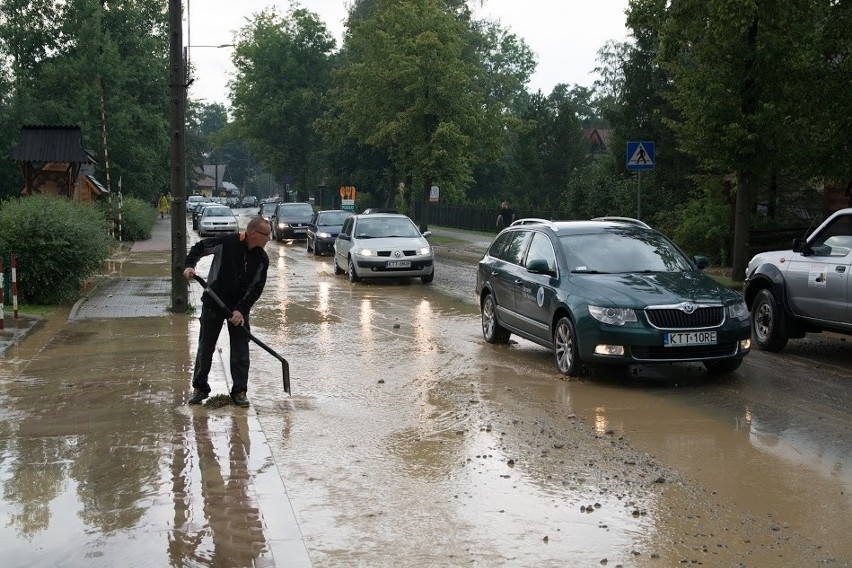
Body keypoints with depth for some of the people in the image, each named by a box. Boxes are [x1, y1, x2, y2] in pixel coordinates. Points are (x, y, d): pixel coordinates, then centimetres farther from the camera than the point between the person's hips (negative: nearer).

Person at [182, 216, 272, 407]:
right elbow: (199, 248, -3)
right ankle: (199, 387, 21)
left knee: (240, 350, 0)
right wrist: (189, 266, -19)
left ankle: (240, 391, 9)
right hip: (213, 304, -2)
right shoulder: (226, 242, -16)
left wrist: (241, 310, -18)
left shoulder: (261, 258, -7)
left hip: (240, 308, 2)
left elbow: (256, 288, -8)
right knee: (205, 346, 7)